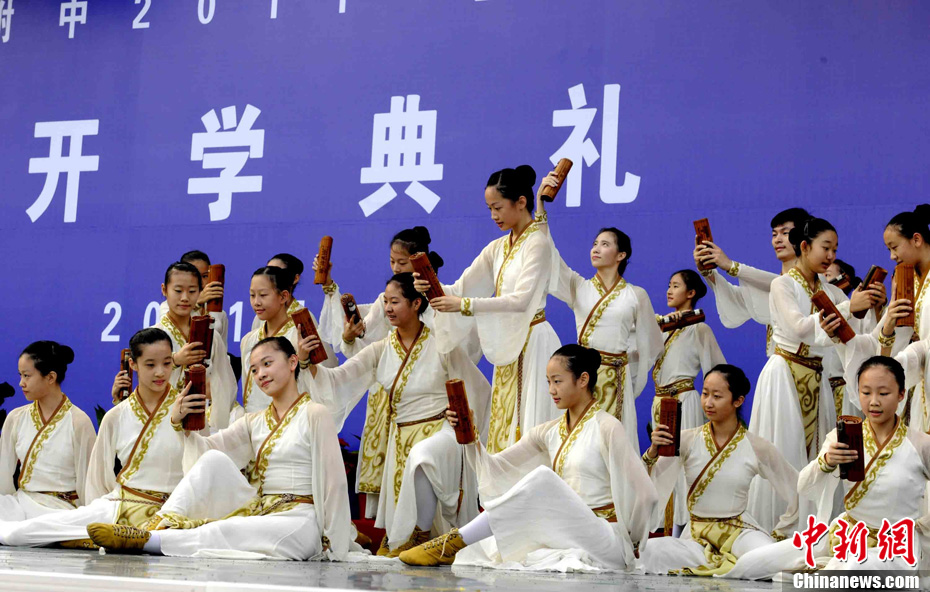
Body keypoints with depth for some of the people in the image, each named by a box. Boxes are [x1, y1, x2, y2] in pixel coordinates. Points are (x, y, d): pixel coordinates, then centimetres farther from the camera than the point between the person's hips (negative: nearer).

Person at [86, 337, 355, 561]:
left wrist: (331, 546, -12)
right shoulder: (254, 422, 18)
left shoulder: (314, 415, -3)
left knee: (226, 531, -34)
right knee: (214, 459, -15)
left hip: (298, 519, -6)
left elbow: (333, 482, -8)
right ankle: (161, 527, -29)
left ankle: (147, 541, -39)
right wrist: (179, 422, -16)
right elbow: (208, 446, 5)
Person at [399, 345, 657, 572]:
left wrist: (626, 540, 1)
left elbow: (642, 493, -10)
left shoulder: (607, 428, -7)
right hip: (567, 536, 7)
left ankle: (453, 542, -26)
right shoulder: (549, 433, 13)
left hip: (607, 542, -7)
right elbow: (494, 469, 7)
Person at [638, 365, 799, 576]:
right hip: (696, 535, 1)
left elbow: (797, 492, 10)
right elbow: (655, 491, -9)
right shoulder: (686, 440, -1)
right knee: (650, 549, -32)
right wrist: (653, 452, -24)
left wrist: (780, 534, 8)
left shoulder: (758, 448, -1)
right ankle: (731, 563, -14)